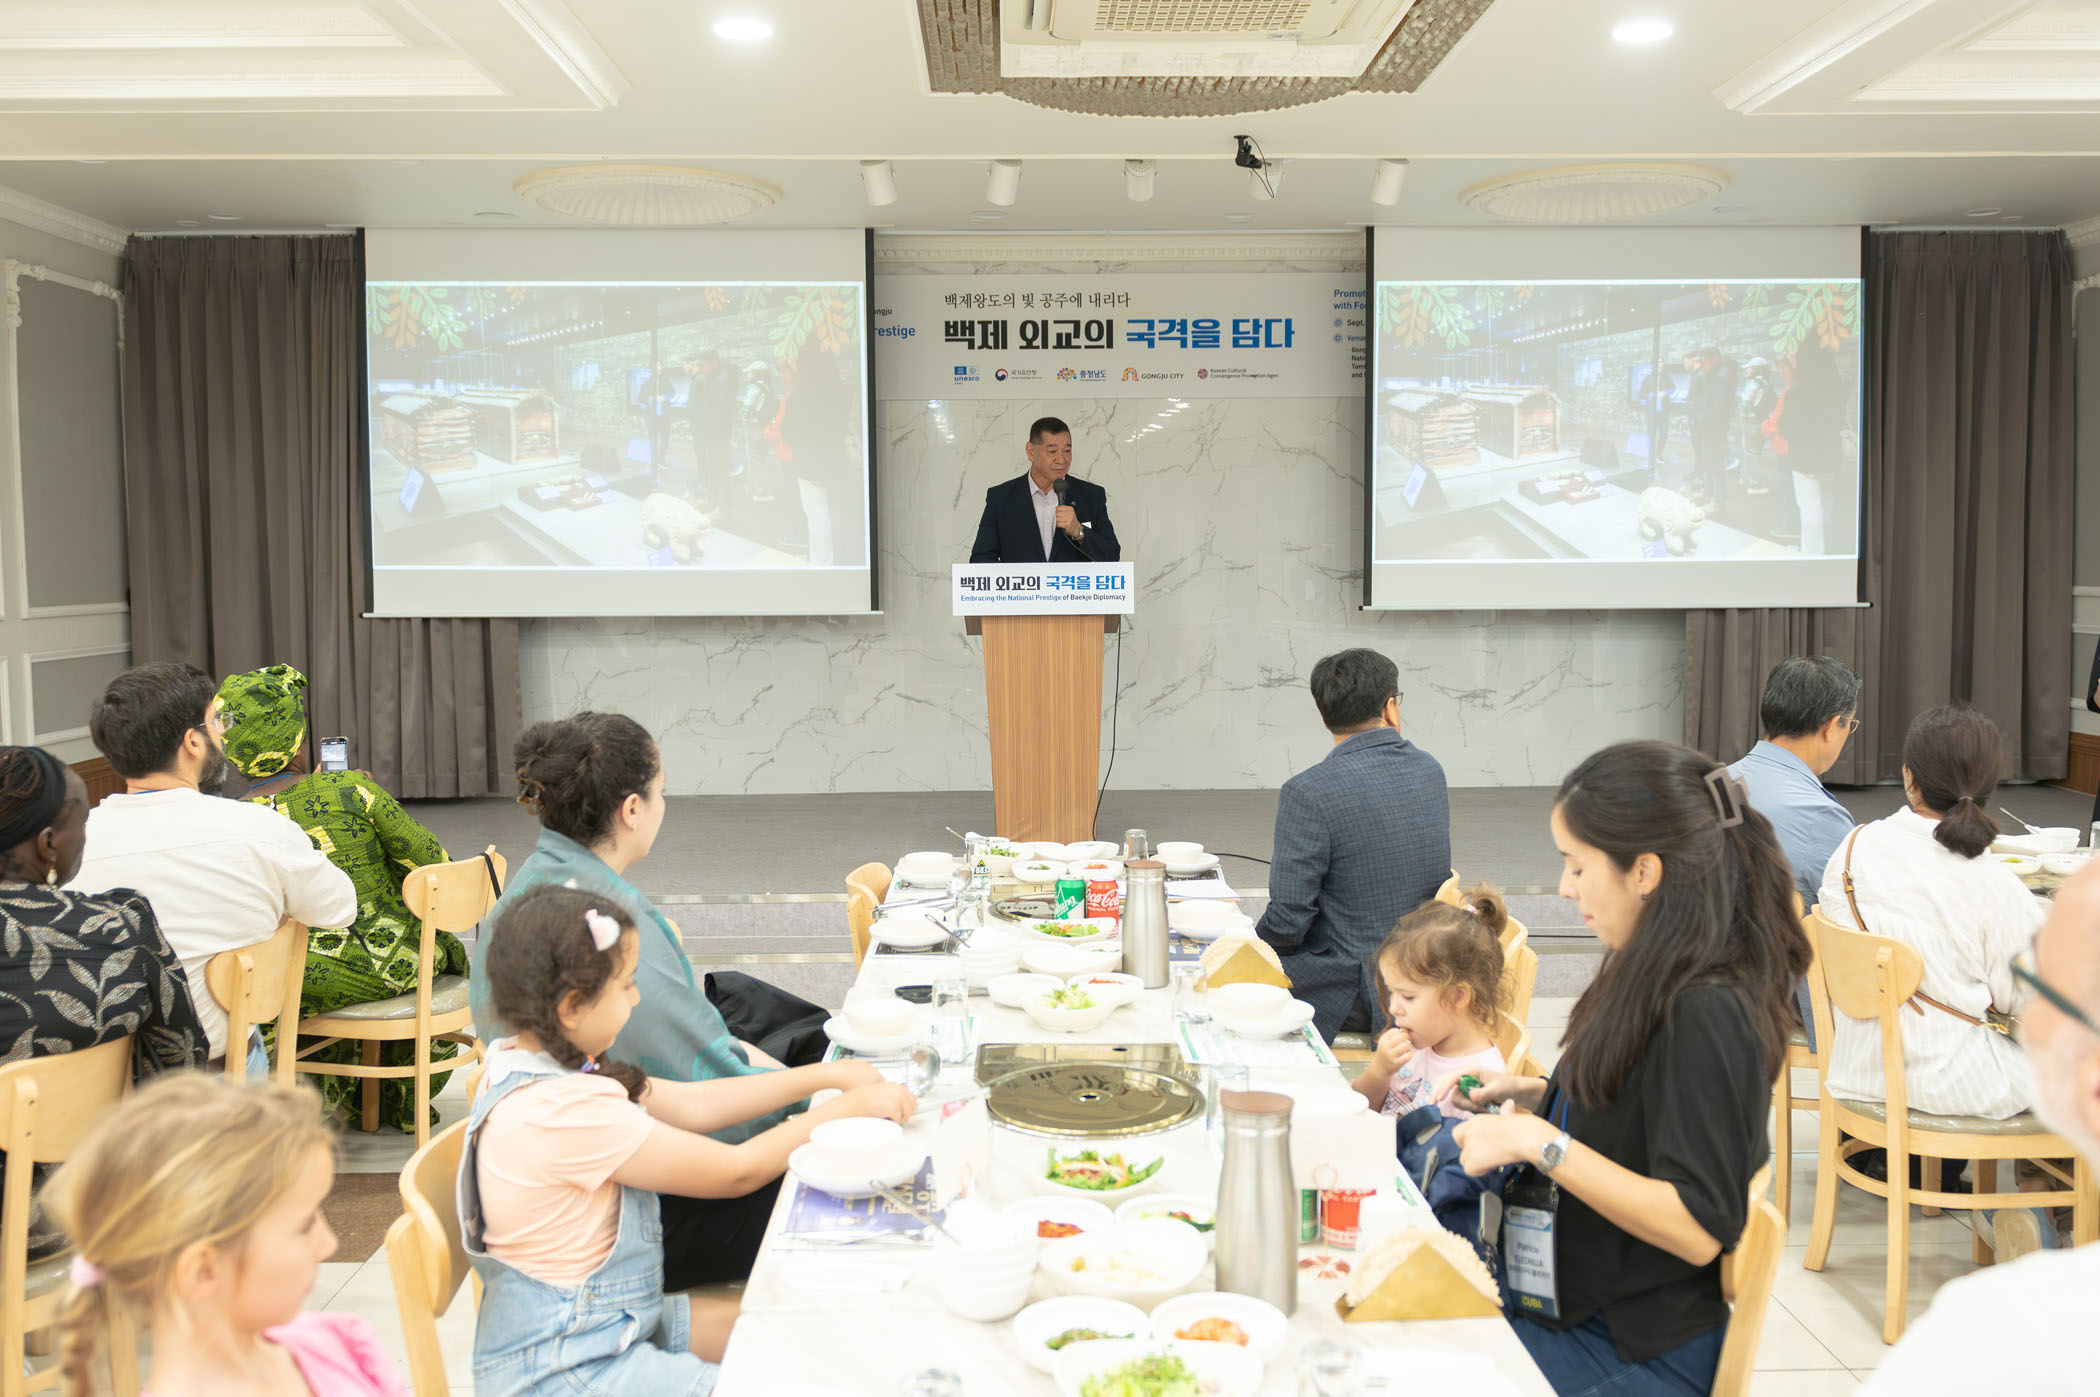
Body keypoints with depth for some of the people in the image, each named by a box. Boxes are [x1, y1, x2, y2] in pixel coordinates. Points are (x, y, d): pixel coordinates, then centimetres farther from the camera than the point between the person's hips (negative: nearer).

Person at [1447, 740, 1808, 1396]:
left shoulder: (1706, 1014, -23)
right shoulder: (1651, 979, 6)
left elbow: (1698, 1230, -25)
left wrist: (1539, 1141, -24)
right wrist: (1532, 1095, 6)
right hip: (1569, 1304, 8)